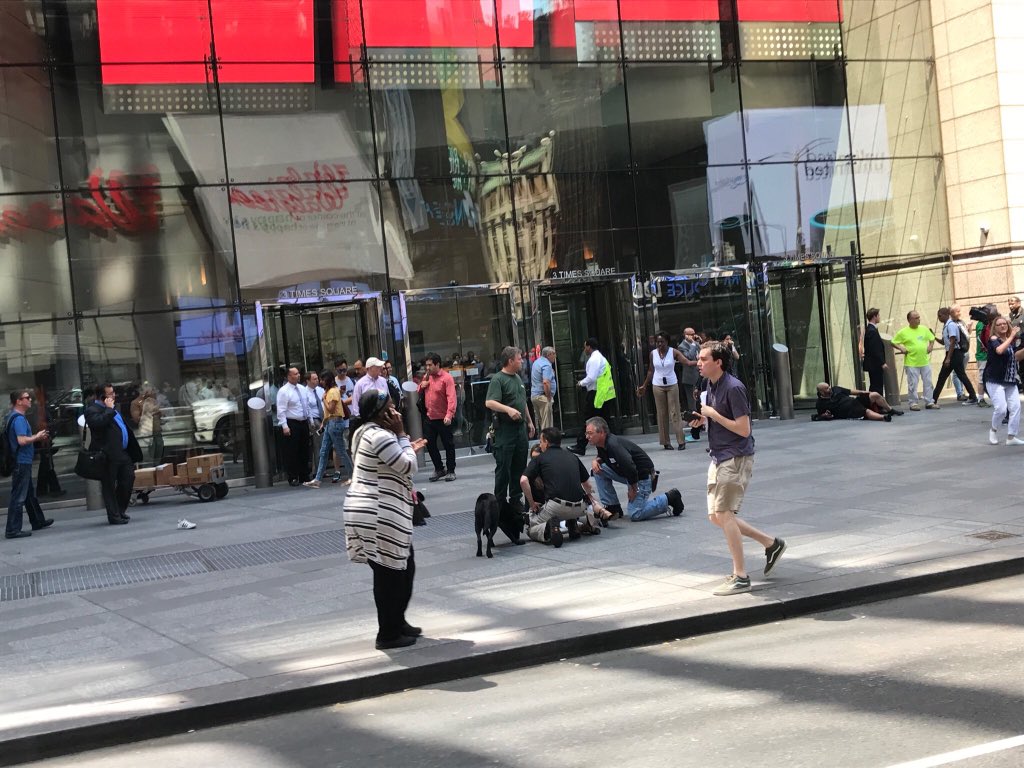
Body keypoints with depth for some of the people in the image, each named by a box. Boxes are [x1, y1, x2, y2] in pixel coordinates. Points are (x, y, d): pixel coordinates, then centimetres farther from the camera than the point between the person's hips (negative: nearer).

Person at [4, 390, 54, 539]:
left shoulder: (14, 417, 14)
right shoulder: (19, 418, -18)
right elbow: (22, 440, -27)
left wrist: (37, 437, 13)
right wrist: (37, 437, -12)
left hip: (22, 461, 10)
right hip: (21, 461, -10)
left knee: (29, 494, 21)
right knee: (18, 496, -7)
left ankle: (38, 521, 34)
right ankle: (13, 530, -5)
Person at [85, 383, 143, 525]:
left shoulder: (110, 408, 19)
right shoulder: (92, 409, -11)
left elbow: (123, 426, 27)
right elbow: (98, 423, -32)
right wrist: (109, 409, -20)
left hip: (122, 452, 9)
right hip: (108, 455, -9)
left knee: (129, 478, 11)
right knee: (109, 486, 0)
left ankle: (120, 510, 26)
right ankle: (114, 516, 5)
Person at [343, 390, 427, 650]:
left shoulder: (367, 432, 15)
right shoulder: (380, 436, -18)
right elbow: (409, 467, -15)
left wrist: (408, 450, 21)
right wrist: (402, 434, -10)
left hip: (373, 513, 11)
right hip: (378, 516, -11)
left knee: (403, 568, 19)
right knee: (390, 574, -2)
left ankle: (397, 622, 30)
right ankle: (388, 634, 7)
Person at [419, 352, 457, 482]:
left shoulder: (447, 377, -12)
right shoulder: (427, 377, 9)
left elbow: (451, 397, -20)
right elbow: (420, 393, 22)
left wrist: (449, 415, -30)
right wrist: (422, 385, 0)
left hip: (443, 419, -7)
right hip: (429, 418, 7)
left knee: (448, 445, 4)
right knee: (430, 444, 11)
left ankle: (450, 471, 15)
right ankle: (439, 469, 26)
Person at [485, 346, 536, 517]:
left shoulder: (517, 378, 17)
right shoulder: (498, 379, -11)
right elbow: (489, 402, -21)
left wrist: (529, 421, 26)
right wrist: (508, 409, -31)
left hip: (521, 427, 8)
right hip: (505, 429, -8)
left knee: (519, 467, 10)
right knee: (503, 467, -3)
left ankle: (515, 499, 19)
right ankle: (500, 502, 4)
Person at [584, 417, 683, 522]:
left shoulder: (613, 445, -30)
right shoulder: (601, 445, -2)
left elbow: (630, 467, -34)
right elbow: (603, 457, 21)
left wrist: (633, 488, -19)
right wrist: (596, 461, -4)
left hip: (643, 475, -9)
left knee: (635, 515, -12)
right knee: (599, 469, -5)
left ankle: (669, 498, 4)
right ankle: (612, 507, 3)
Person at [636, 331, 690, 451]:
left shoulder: (674, 352, -8)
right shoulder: (653, 353, 0)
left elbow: (687, 362, -19)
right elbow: (651, 371, 9)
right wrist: (644, 386, 10)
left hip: (672, 385, -2)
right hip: (658, 386, 2)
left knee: (675, 413, -4)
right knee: (662, 414, 4)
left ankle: (681, 441, -3)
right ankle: (666, 442, 8)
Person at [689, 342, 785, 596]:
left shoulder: (733, 388, -18)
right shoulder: (711, 386, 11)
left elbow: (743, 429, -20)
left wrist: (713, 414, -17)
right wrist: (703, 420, 5)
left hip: (736, 458, -10)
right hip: (719, 458, 10)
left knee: (723, 513, -10)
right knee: (716, 516, 11)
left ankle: (740, 577, -1)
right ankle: (771, 543, 24)